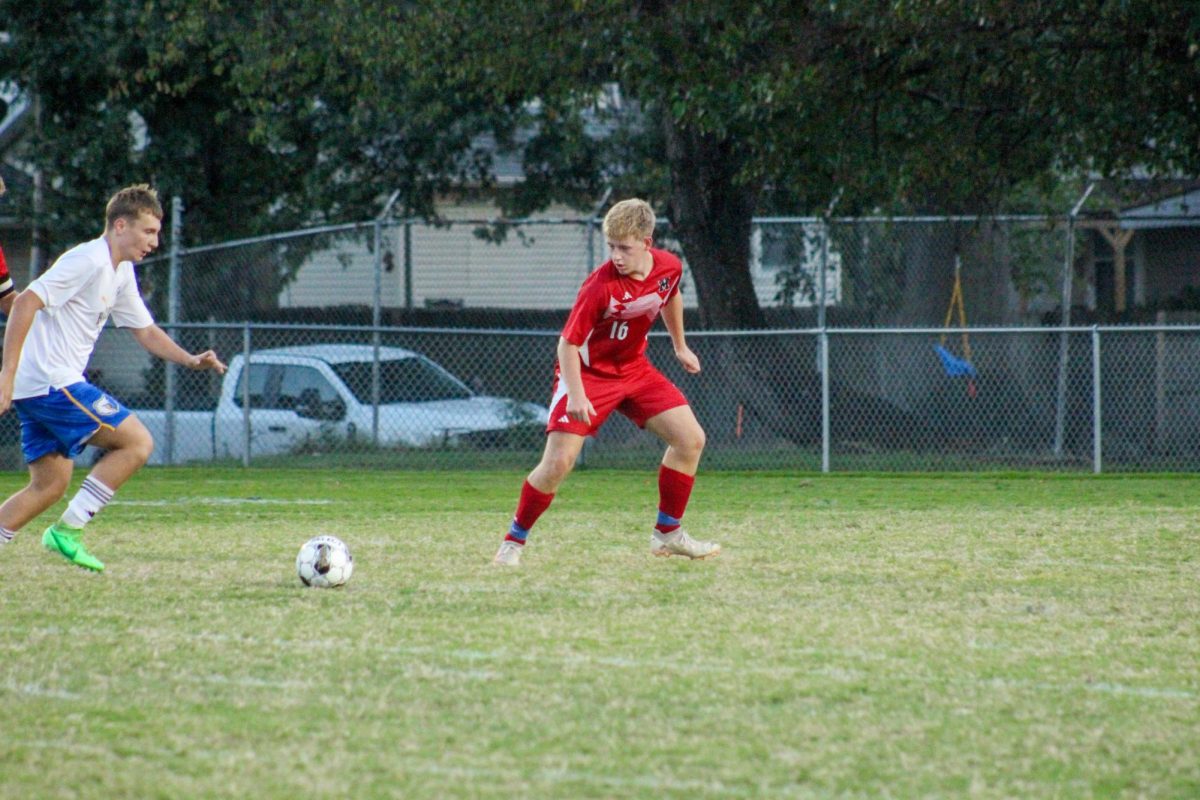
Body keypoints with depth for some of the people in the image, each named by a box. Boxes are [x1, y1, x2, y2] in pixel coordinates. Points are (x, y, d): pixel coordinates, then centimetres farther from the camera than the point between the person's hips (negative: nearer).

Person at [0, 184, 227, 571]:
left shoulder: (122, 273, 16)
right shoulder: (87, 261, -15)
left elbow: (145, 330, 25)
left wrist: (190, 360, 9)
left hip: (40, 389, 10)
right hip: (52, 383, -10)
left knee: (50, 485, 12)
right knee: (137, 442, -7)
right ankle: (68, 530, -8)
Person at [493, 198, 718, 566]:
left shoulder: (669, 267, -10)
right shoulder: (600, 285, -28)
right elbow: (568, 342, -22)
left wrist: (680, 346, 26)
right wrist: (575, 395, -32)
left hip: (634, 368, 6)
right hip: (588, 373, -6)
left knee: (691, 439, -2)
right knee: (558, 461, -17)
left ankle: (668, 534, 11)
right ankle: (514, 541, 1)